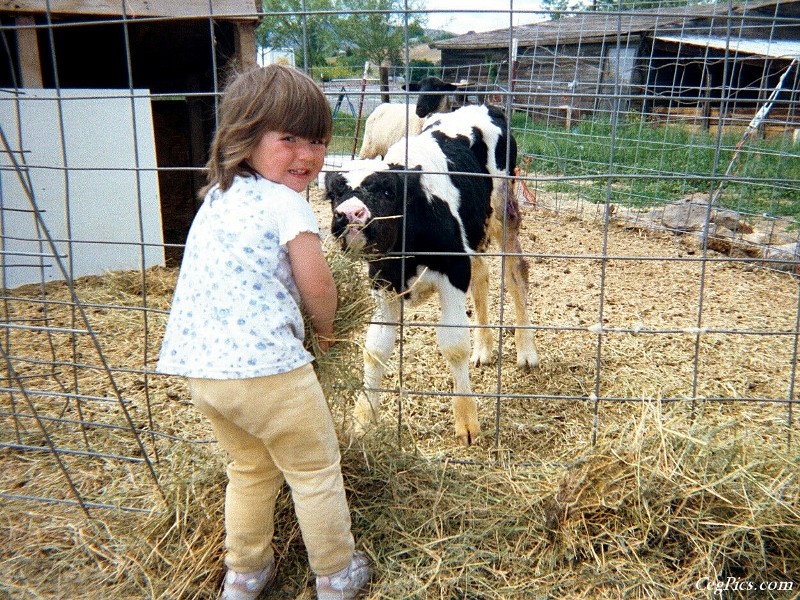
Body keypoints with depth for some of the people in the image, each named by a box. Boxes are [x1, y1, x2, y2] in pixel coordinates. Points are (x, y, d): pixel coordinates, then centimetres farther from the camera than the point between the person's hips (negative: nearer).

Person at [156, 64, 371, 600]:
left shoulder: (215, 198, 15)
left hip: (201, 368, 8)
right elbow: (318, 285, -12)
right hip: (266, 366, -8)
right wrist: (326, 327, 10)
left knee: (251, 468, 27)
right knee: (316, 471, 13)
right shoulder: (286, 202, -10)